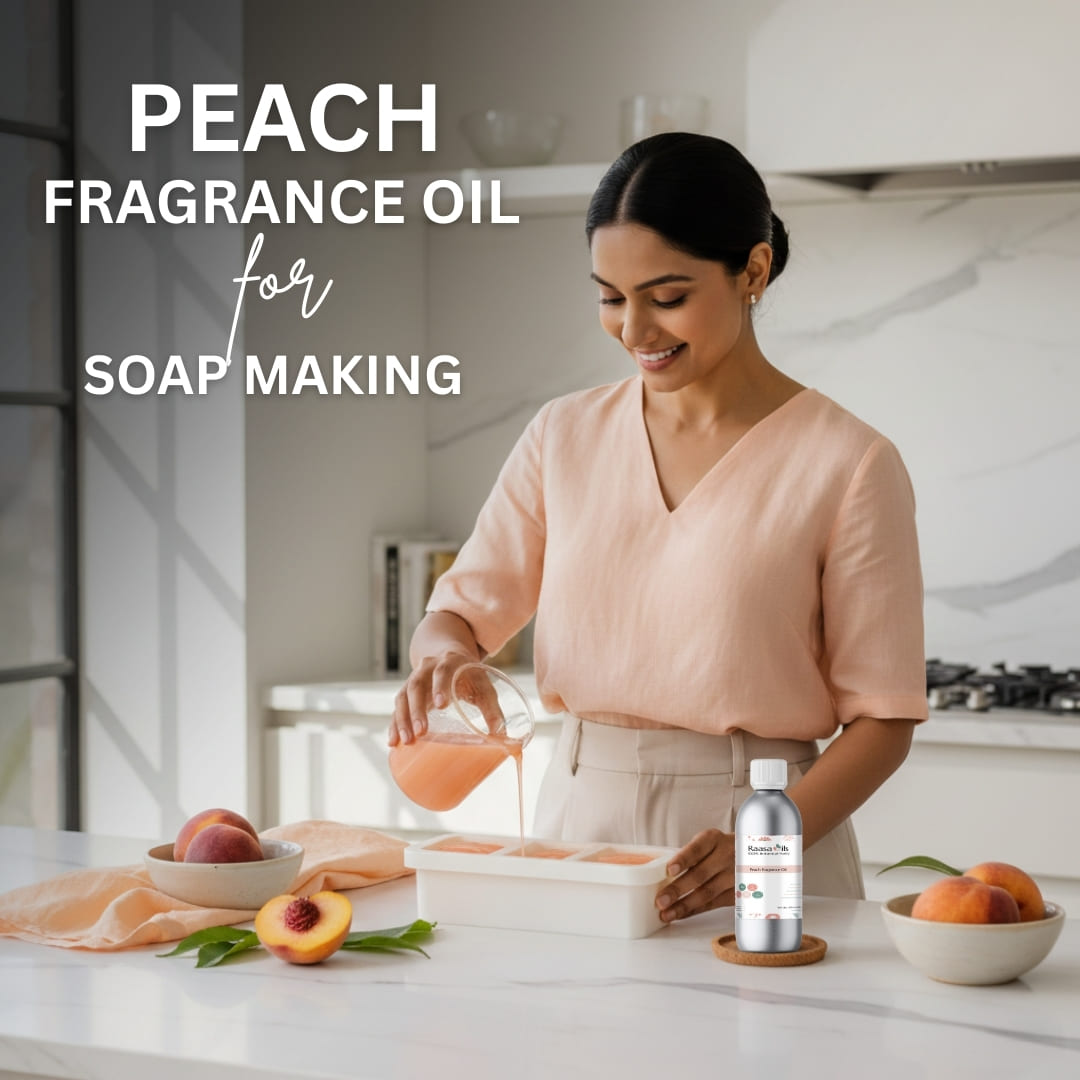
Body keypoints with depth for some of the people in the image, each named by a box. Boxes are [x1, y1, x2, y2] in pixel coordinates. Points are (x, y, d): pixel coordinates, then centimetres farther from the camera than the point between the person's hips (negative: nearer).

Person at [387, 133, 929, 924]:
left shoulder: (847, 463, -7)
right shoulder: (566, 436, 7)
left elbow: (882, 719, -7)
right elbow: (460, 611, 10)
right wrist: (447, 657, -13)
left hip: (769, 834, -3)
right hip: (579, 821, 3)